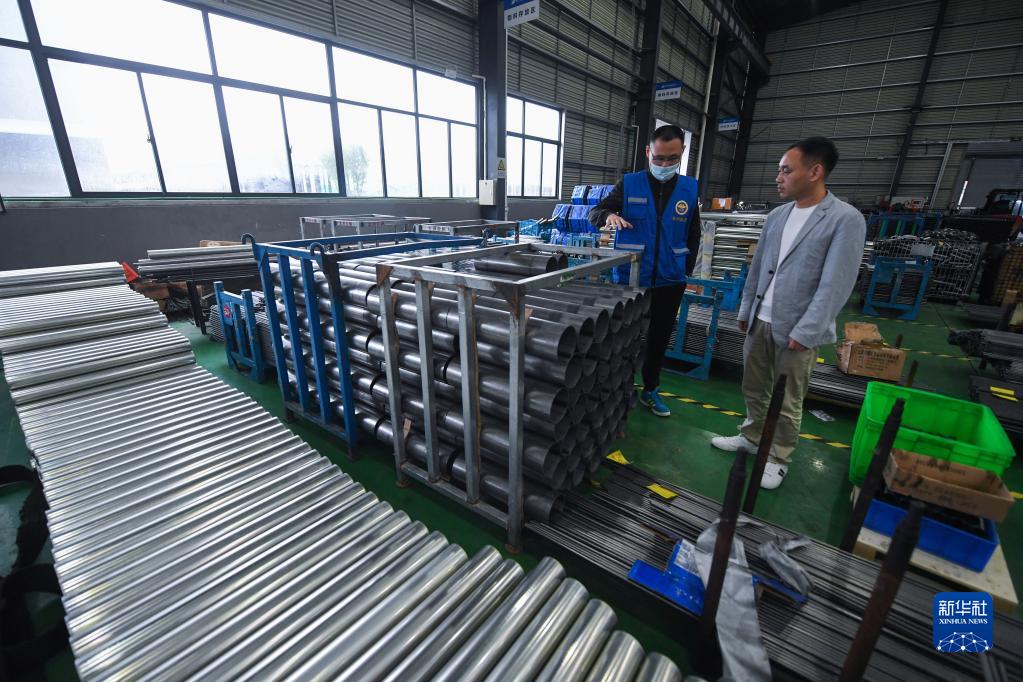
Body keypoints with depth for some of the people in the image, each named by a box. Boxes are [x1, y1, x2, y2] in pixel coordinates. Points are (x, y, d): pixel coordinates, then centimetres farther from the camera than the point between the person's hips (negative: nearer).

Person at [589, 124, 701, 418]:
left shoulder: (690, 189, 5)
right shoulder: (629, 184, -4)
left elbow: (693, 235, 13)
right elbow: (594, 213, -6)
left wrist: (687, 268, 6)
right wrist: (608, 215, -28)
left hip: (669, 281, 3)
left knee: (659, 338, 14)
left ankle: (650, 390, 32)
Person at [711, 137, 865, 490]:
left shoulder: (846, 219, -11)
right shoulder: (777, 215, 7)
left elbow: (835, 284, -15)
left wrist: (803, 332, -17)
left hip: (797, 330, -5)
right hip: (760, 322, 6)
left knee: (787, 403, 8)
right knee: (753, 389, 18)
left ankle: (778, 458, 27)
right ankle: (751, 437, 38)